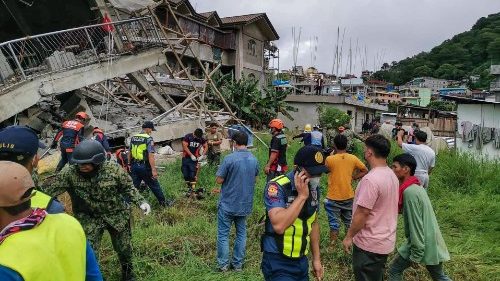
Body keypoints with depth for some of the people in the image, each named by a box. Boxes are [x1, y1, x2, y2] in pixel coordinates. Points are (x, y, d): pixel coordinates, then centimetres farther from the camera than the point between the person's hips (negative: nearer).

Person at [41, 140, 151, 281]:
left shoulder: (113, 169, -20)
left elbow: (128, 187, -7)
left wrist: (141, 202, -16)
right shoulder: (69, 173, -21)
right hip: (89, 218, 0)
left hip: (117, 214, 0)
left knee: (124, 247, 16)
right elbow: (50, 190, -17)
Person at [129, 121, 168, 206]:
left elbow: (130, 153, 14)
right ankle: (163, 202, 19)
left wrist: (130, 165, 24)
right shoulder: (148, 139, -12)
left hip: (134, 166, 6)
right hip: (144, 167, -6)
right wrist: (154, 170, -22)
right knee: (154, 186, 8)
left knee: (134, 187, 14)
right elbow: (150, 155, -20)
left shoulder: (133, 138, 9)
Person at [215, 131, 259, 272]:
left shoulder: (230, 158, -18)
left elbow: (219, 180, -13)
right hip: (245, 204, 5)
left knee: (223, 234, 9)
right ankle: (238, 264, 23)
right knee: (241, 233, 16)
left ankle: (223, 264, 15)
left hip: (228, 204, -5)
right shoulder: (254, 160, 0)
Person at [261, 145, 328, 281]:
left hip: (302, 260, 7)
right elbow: (279, 226, -33)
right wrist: (302, 196, -28)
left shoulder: (314, 188, 0)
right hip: (278, 263, -6)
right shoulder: (277, 187, -21)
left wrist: (316, 258, 12)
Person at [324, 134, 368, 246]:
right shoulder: (353, 158, -6)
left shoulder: (329, 159, -16)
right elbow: (365, 171, 2)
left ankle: (332, 244, 17)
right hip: (348, 196, 3)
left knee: (334, 222, 9)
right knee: (349, 221, 22)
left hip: (333, 197, -3)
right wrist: (353, 178, 3)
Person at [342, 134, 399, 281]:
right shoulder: (391, 175, 4)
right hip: (385, 240, 8)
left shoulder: (371, 179, -26)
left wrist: (349, 236, -12)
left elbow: (362, 213, -25)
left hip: (370, 244, -8)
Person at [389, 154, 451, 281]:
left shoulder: (410, 192, -23)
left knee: (394, 270, 8)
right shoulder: (417, 187, 7)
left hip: (422, 244, -9)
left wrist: (415, 256, -18)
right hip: (432, 243, 9)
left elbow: (416, 226, -23)